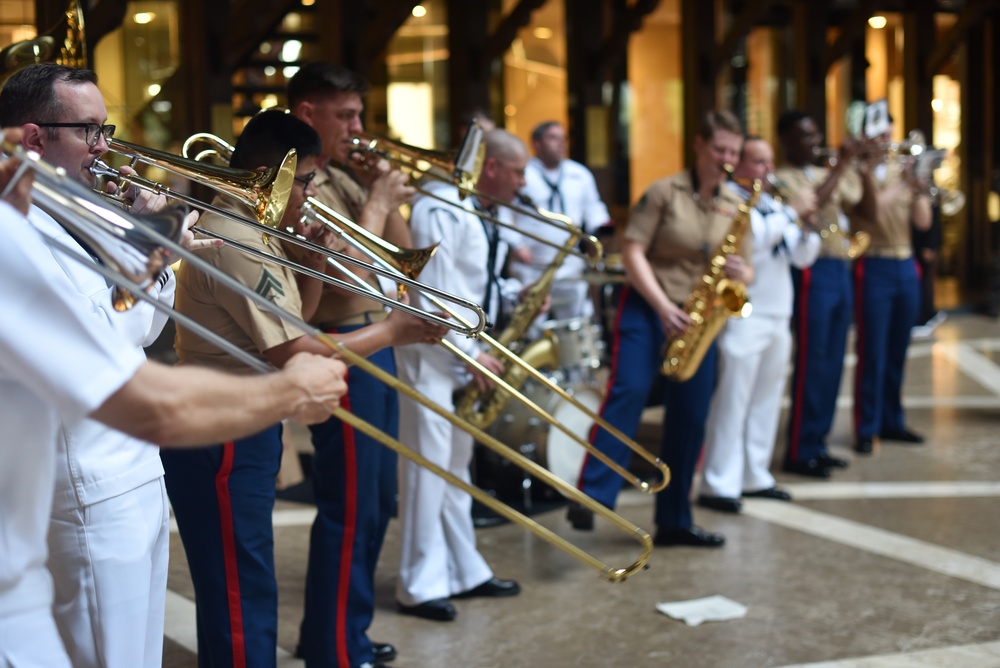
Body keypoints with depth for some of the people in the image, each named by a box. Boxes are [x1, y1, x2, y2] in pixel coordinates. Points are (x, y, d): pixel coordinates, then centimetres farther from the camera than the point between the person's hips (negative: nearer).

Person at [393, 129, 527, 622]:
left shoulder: (487, 217, 13)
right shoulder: (441, 212, -17)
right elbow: (431, 293, -22)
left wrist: (516, 293, 3)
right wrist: (471, 353, -20)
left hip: (463, 356, 10)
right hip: (431, 353, -10)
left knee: (456, 465, 14)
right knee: (428, 464, -6)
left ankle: (464, 572, 22)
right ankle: (420, 587, 2)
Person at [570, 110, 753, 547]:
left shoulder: (736, 206, 10)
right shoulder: (664, 192, -4)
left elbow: (746, 271, 13)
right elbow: (632, 252, -9)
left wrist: (741, 274, -13)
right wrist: (664, 307, -18)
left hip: (697, 320, 5)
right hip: (647, 307, -5)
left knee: (690, 418, 5)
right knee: (628, 391, -23)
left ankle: (674, 521, 16)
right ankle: (592, 496, -26)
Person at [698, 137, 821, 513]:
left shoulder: (774, 206, 17)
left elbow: (803, 257, 14)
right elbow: (750, 240, -24)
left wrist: (806, 224, -4)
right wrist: (792, 212, -19)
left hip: (778, 319, 8)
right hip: (743, 319, -8)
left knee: (767, 401, 12)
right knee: (732, 401, -8)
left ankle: (754, 478, 21)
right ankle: (719, 485, -5)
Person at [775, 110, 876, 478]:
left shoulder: (825, 175, 18)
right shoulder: (782, 178, -5)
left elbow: (866, 209, 16)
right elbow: (810, 205, -23)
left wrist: (863, 170, 3)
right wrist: (842, 164, -18)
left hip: (840, 271, 8)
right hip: (812, 272, -8)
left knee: (832, 363, 10)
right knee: (811, 362, -6)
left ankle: (816, 443, 18)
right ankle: (799, 452, 0)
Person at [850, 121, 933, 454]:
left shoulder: (902, 170, 13)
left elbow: (923, 222, 7)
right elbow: (871, 211, -19)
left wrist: (920, 188, -6)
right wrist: (900, 182, -17)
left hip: (905, 267, 6)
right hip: (874, 267, -6)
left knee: (897, 351, 11)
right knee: (872, 353, -4)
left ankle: (892, 421, 21)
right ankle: (866, 429, 2)